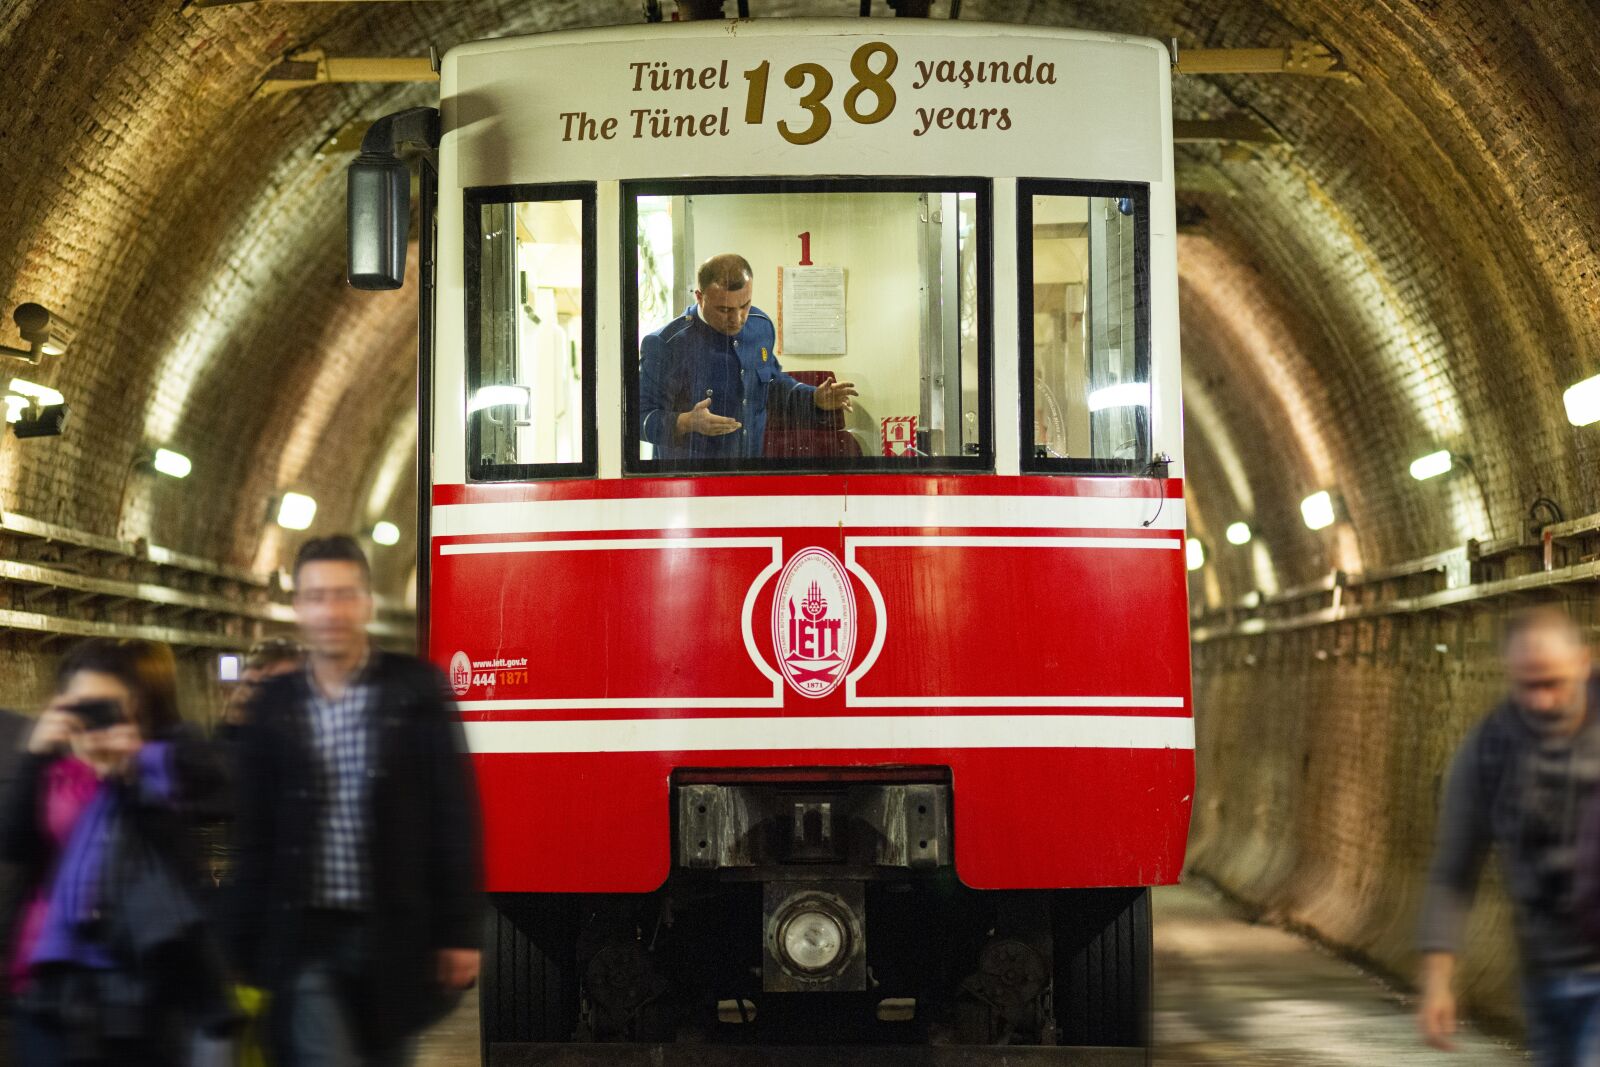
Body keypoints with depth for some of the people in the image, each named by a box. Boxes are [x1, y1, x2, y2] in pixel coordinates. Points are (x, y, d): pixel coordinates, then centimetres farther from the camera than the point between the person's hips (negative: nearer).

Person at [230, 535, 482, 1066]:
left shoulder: (417, 690, -1)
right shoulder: (273, 705, 5)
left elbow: (455, 817, -1)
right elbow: (253, 835, 7)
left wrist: (461, 930, -5)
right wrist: (249, 946, 3)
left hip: (396, 935, 0)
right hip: (304, 935, 0)